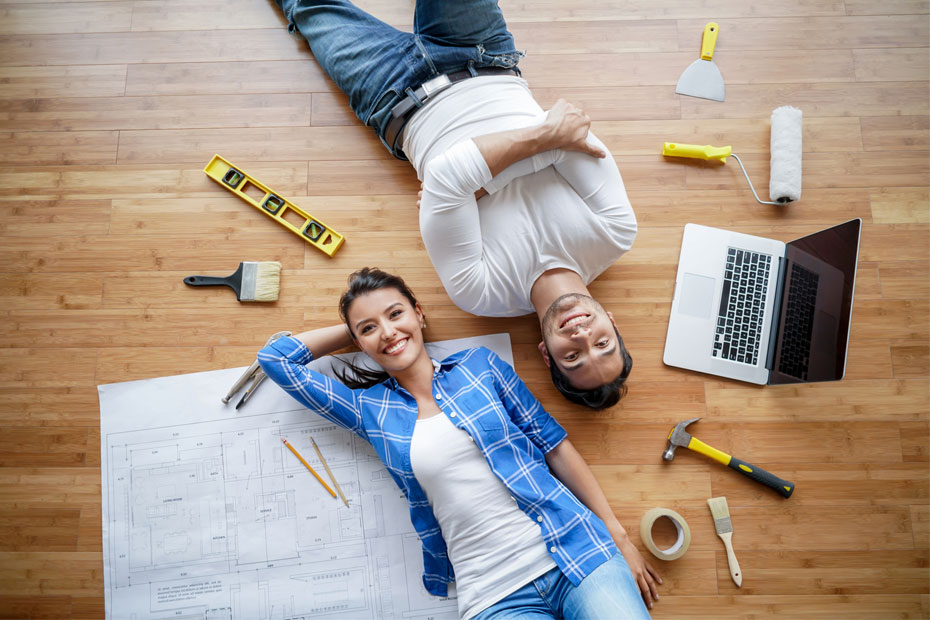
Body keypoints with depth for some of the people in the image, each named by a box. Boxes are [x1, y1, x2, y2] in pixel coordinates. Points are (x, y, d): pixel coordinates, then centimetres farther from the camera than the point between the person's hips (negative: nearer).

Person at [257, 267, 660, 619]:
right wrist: (354, 329, 15)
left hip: (575, 552, 1)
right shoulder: (369, 409, 8)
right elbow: (274, 357, 12)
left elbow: (555, 445, 8)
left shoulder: (480, 365, 7)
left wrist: (619, 537, 6)